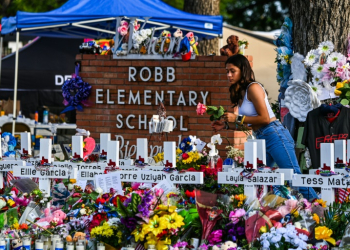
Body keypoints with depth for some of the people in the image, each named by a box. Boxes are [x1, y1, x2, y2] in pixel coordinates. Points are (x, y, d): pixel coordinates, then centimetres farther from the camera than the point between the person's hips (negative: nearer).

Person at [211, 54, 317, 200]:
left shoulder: (253, 88, -8)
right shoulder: (241, 91, 18)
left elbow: (265, 118, -15)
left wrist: (237, 118, -12)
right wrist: (226, 125, 14)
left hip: (274, 136, -10)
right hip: (262, 140, 10)